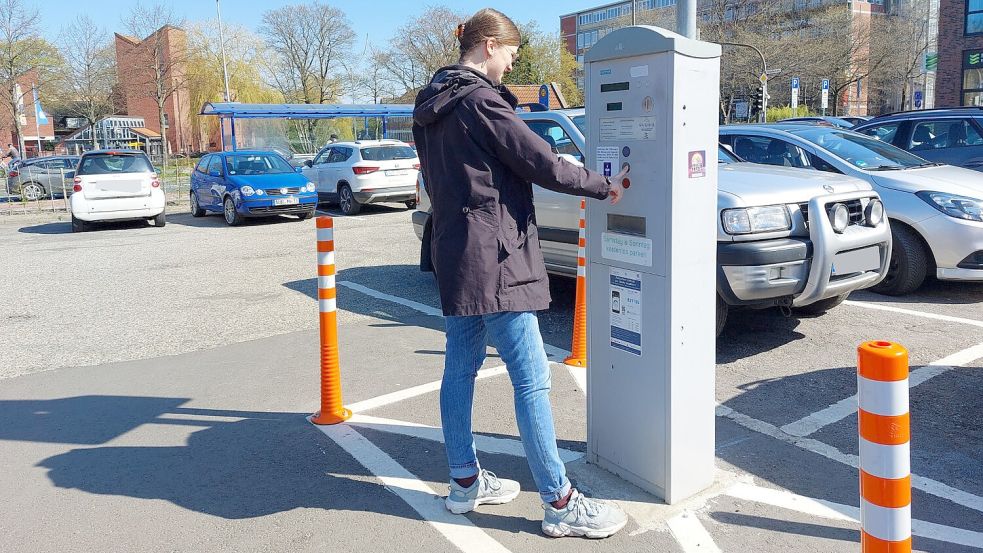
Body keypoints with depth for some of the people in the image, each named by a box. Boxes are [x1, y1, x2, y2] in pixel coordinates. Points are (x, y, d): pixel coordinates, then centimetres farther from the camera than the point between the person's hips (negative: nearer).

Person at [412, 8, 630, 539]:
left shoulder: (429, 107, 14)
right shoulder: (480, 101, -13)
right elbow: (543, 165, -14)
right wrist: (605, 186, -1)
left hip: (453, 254, 10)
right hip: (494, 258, -10)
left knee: (460, 368, 14)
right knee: (531, 380, -5)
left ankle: (465, 482, 26)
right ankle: (560, 504, 3)